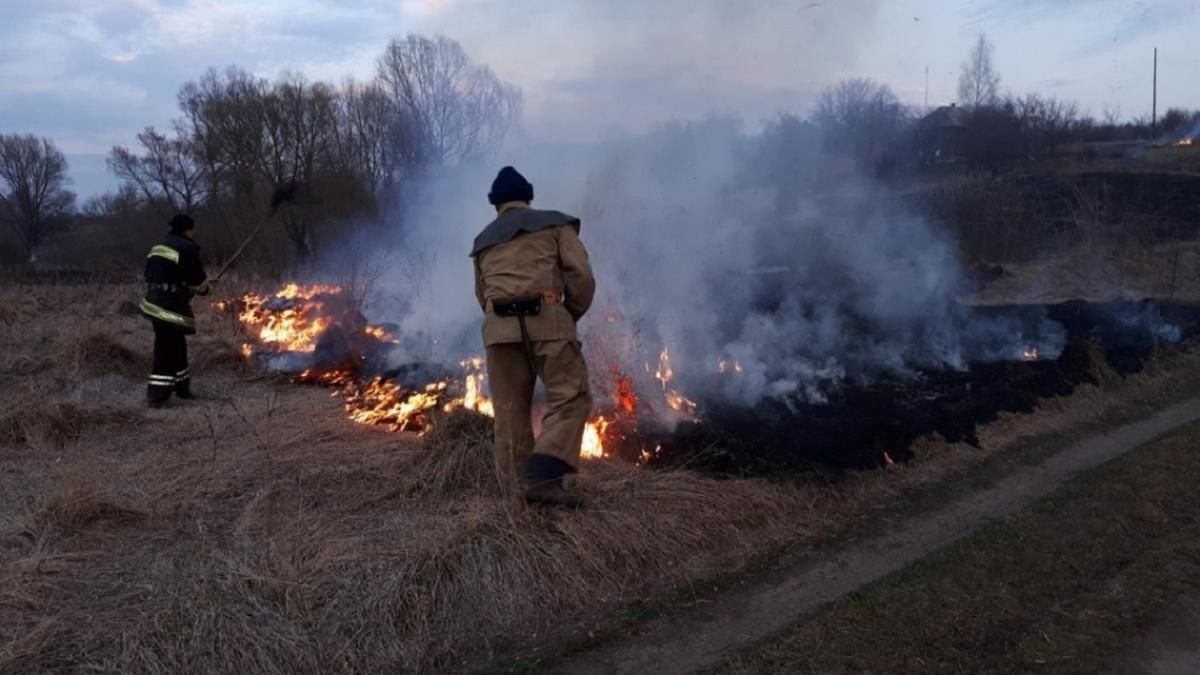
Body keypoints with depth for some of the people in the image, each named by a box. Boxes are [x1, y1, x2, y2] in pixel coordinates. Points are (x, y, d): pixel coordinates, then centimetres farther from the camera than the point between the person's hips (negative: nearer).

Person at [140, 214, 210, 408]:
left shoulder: (157, 247, 18)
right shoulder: (187, 248, -10)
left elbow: (152, 276, 20)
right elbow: (197, 279, -9)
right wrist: (204, 288, 14)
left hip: (155, 303, 9)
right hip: (172, 307, -9)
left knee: (177, 347, 20)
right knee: (167, 351, -5)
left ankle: (181, 386, 31)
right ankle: (156, 396, -3)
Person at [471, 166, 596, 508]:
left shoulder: (483, 241, 25)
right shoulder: (555, 224, 14)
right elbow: (581, 275, 4)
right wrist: (572, 315, 17)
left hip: (498, 327, 4)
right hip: (547, 321, -4)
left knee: (510, 412, 8)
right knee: (569, 399, -4)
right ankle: (542, 478, -20)